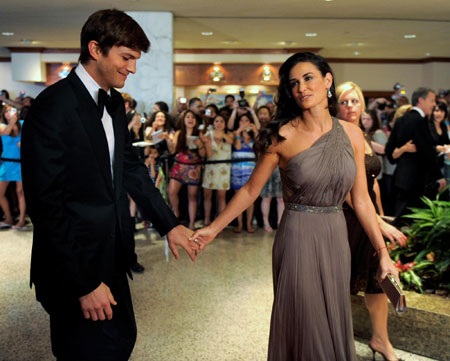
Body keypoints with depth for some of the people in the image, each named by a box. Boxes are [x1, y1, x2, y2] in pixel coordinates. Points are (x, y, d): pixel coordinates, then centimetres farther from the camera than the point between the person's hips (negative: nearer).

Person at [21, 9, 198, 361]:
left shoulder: (114, 103, 7)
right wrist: (84, 283, -19)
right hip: (75, 269, -8)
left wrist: (170, 224, 9)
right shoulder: (54, 106, -20)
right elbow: (47, 203, -22)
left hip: (110, 258, 8)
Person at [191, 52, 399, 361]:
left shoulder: (351, 134, 1)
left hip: (336, 238, 3)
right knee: (304, 326, 7)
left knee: (335, 323, 15)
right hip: (297, 239, -3)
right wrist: (213, 229, -4)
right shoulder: (283, 136, -7)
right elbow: (250, 191, -2)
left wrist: (383, 253, 4)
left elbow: (361, 198, 4)